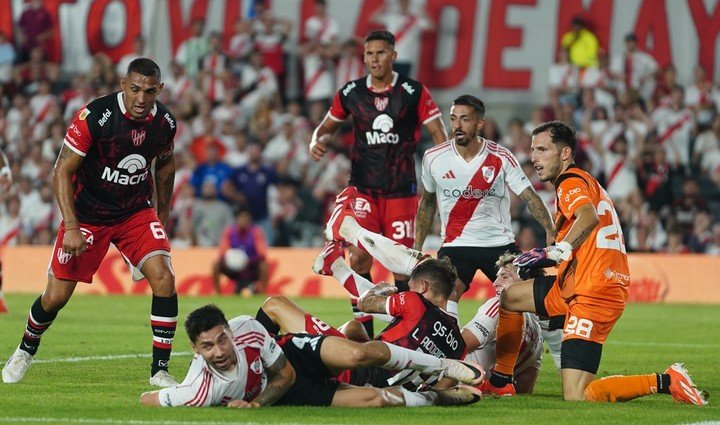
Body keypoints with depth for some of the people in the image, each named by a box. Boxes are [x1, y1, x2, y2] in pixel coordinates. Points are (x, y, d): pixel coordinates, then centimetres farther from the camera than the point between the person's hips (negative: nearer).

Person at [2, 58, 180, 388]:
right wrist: (71, 228, -24)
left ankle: (160, 370, -10)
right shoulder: (95, 116, -24)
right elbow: (62, 172, -18)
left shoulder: (165, 122, -9)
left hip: (136, 212, 3)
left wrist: (162, 221, 18)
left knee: (164, 279, -18)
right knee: (56, 296, 1)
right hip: (86, 214, -3)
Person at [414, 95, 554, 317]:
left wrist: (550, 231, -26)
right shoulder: (433, 158, -1)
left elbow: (529, 197, -11)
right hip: (455, 244, 0)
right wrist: (417, 246, 11)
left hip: (500, 243, 0)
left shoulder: (501, 158, -7)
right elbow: (428, 201, 14)